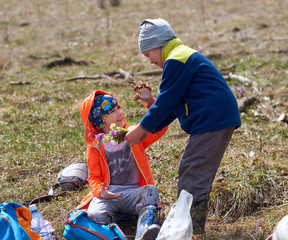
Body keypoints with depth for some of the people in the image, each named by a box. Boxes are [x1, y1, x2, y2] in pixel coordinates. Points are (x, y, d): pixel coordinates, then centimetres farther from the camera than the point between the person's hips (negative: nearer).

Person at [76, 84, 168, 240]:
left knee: (150, 191, -37)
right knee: (96, 215, -36)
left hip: (134, 192, 1)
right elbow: (94, 177, 8)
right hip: (108, 194, -1)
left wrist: (150, 102, -6)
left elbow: (159, 127, 5)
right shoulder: (96, 147, 8)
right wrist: (101, 192, -15)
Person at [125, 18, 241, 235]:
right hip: (221, 120, 11)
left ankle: (193, 231, -9)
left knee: (193, 176, -9)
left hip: (211, 121, -11)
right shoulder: (185, 55, 24)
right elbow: (172, 104, 24)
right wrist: (147, 130, 20)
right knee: (199, 175, 16)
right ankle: (195, 228, 21)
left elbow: (166, 102, -11)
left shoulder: (176, 60, -11)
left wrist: (141, 129, -1)